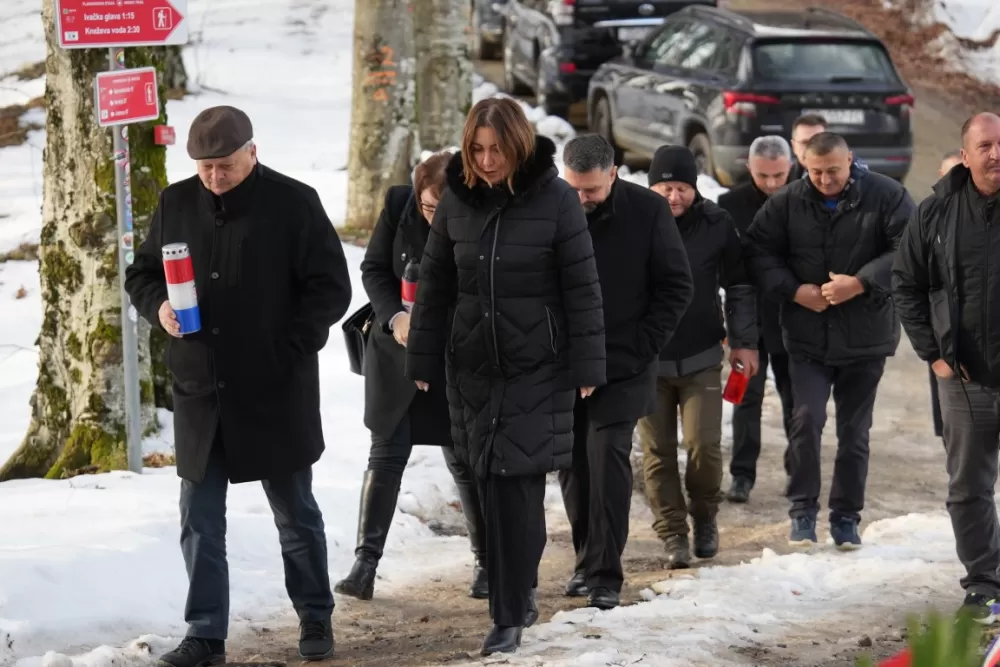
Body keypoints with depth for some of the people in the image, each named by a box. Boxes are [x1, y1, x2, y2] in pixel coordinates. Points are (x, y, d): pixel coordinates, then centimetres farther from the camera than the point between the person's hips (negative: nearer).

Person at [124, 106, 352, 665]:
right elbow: (141, 273, 15)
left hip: (276, 392, -3)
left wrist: (289, 350, -14)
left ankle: (316, 620, 24)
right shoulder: (177, 204, 5)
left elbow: (331, 288, -6)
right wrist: (158, 306, -7)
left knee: (296, 515, 10)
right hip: (199, 393, 4)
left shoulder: (293, 204, -7)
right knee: (200, 520, 4)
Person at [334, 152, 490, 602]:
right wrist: (394, 317, -17)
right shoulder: (398, 206, -11)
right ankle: (365, 563, -1)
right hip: (396, 350, 2)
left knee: (465, 460, 5)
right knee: (386, 454, 0)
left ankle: (486, 562, 18)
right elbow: (373, 269, -1)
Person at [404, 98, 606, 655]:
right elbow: (435, 286, 9)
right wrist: (423, 362, 7)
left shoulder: (556, 199, -8)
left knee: (517, 488, -7)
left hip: (539, 368, -4)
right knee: (498, 488, 6)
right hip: (474, 366, 4)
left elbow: (582, 288, -6)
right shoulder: (457, 199, 2)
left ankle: (512, 615, -2)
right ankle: (520, 594, 23)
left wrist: (587, 368, -7)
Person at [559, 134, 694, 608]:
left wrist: (643, 346, -8)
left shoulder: (647, 211, -7)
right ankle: (587, 560, 23)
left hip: (622, 368, -3)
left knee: (607, 458, -12)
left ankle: (606, 575, -9)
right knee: (572, 462, 9)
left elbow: (676, 286, -1)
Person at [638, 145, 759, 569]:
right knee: (658, 451, 2)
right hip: (647, 358, 0)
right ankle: (672, 534, 13)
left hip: (701, 358, 0)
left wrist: (744, 342, 4)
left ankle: (705, 517, 19)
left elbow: (738, 286, 6)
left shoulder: (716, 225, -4)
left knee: (704, 445, -6)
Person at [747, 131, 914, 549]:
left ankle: (847, 515, 20)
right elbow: (760, 250, 4)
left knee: (854, 430, 7)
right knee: (807, 419, -10)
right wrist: (794, 290, -11)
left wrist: (861, 283, -21)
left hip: (865, 336, -1)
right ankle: (803, 510, 3)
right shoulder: (787, 202, 0)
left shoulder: (886, 197, -6)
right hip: (807, 335, 1)